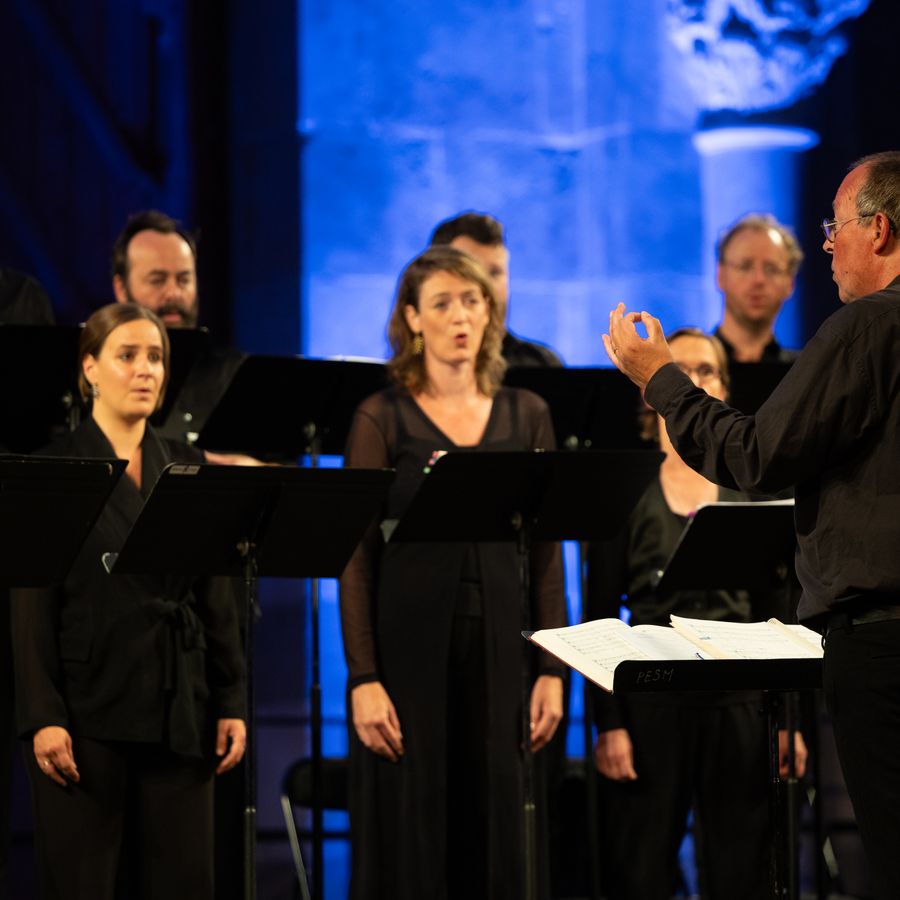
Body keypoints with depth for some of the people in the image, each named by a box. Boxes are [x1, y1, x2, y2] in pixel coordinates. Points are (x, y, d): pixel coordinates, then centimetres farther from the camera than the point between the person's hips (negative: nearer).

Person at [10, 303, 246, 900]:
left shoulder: (188, 469, 10)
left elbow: (217, 597, 11)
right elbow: (32, 604, -6)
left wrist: (232, 703, 5)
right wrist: (42, 716, -13)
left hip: (179, 712, 4)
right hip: (89, 710, -4)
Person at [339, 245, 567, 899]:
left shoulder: (526, 415, 8)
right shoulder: (383, 418, -1)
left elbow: (546, 551, 8)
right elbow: (356, 555, -4)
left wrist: (553, 668, 0)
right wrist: (362, 678, -12)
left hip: (496, 641, 3)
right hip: (409, 639, -3)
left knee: (492, 832, 5)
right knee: (407, 835, 0)